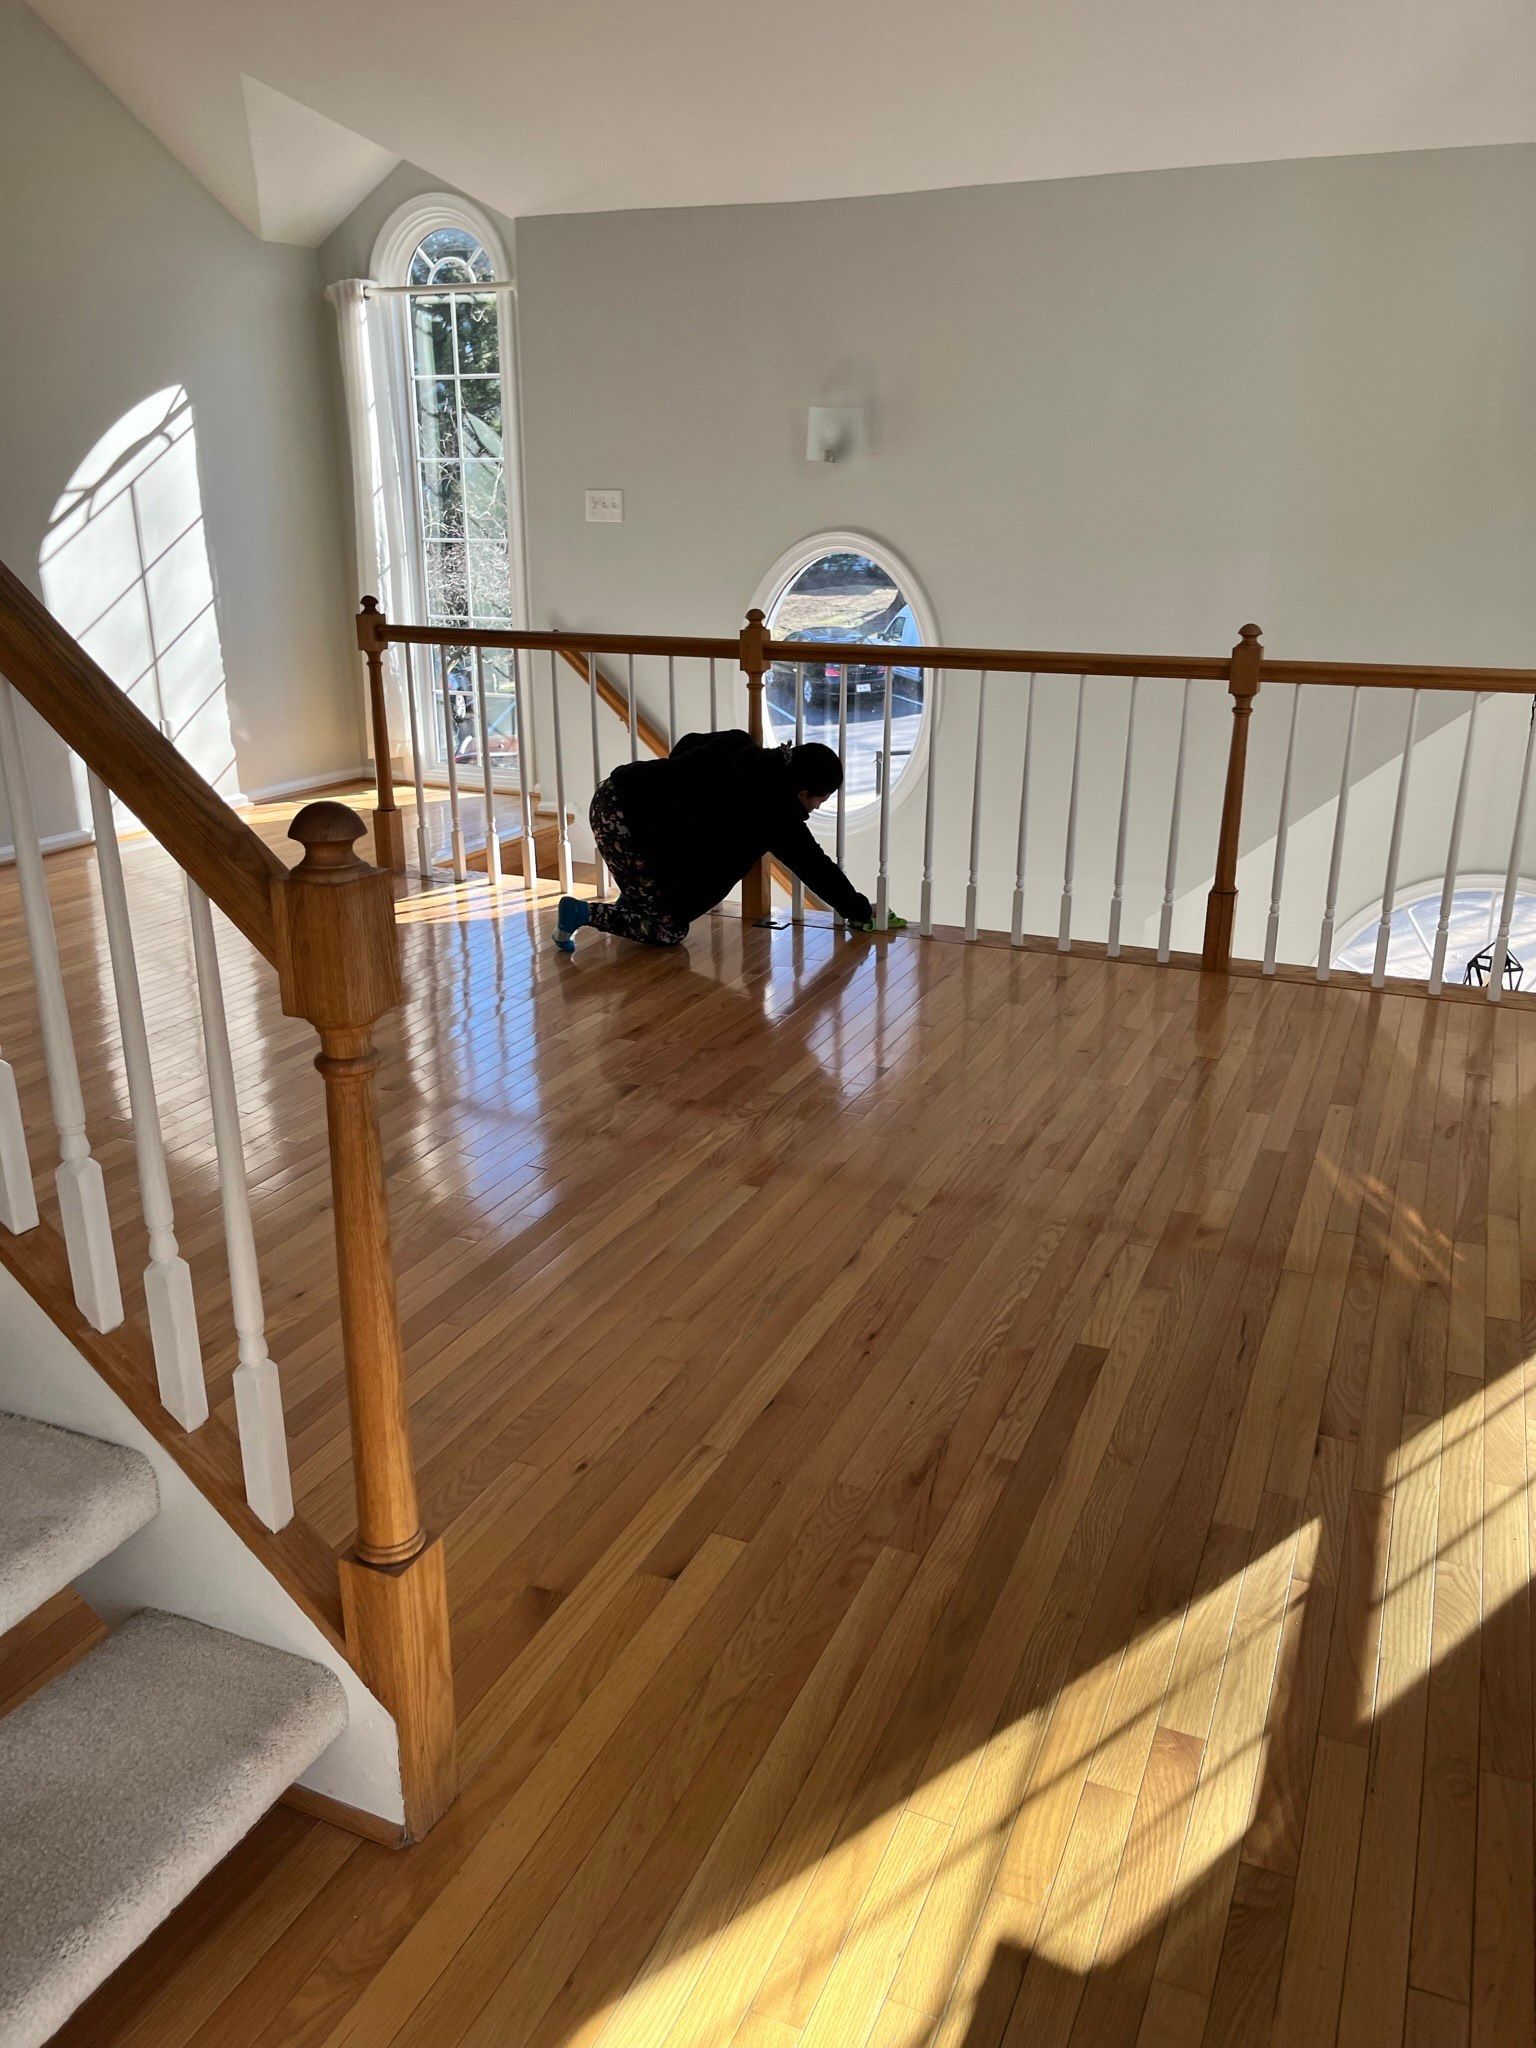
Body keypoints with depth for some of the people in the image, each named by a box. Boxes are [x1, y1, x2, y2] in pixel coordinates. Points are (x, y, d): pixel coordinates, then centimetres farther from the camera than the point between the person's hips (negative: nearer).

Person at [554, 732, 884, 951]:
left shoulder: (741, 746, 12)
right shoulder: (777, 814, -5)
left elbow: (688, 743, 27)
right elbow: (817, 867, 6)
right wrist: (860, 910, 18)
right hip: (627, 823, -8)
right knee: (671, 930, 2)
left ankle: (634, 898, 25)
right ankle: (585, 913, -6)